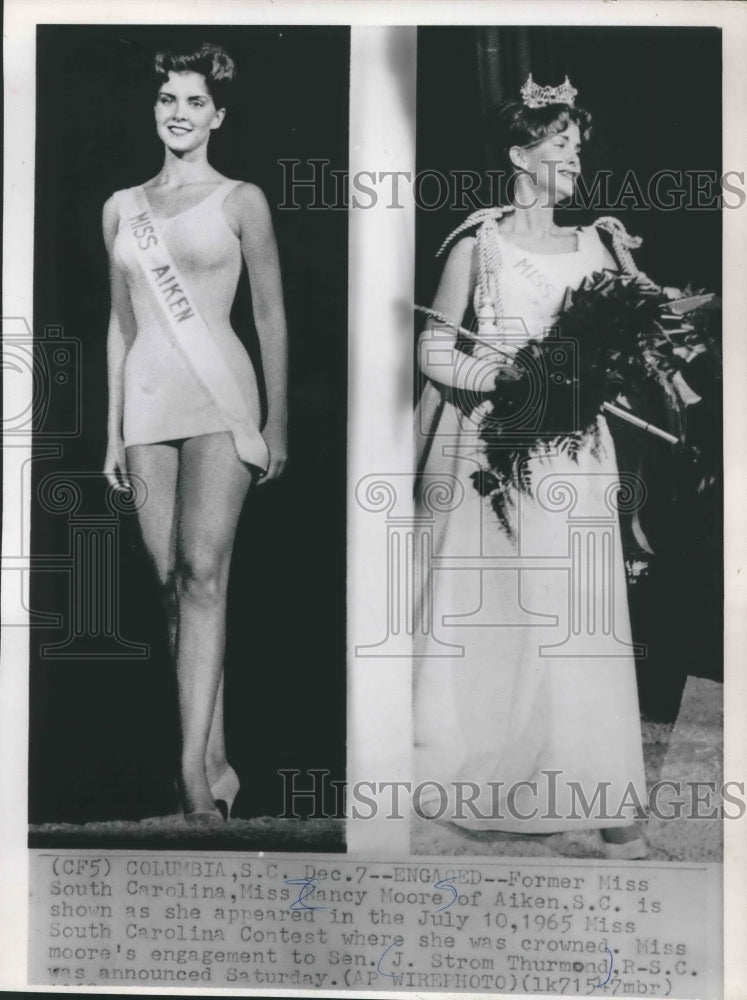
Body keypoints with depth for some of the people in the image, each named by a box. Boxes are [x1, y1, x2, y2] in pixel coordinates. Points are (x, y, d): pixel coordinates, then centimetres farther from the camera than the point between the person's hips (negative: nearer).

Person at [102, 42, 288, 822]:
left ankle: (193, 768, -15)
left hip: (219, 400, -4)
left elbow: (271, 316, 4)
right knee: (172, 584, 3)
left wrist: (277, 423, 0)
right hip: (146, 404, 4)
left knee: (203, 575, -17)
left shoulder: (241, 200, 4)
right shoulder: (122, 207, 15)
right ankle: (217, 764, 11)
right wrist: (113, 431, 13)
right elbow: (121, 323, 16)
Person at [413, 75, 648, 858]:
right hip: (491, 447, -2)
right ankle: (469, 776, 18)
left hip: (570, 453, 3)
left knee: (574, 615, 1)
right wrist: (507, 376, -15)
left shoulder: (592, 245, 11)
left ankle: (600, 797, 8)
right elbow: (435, 349, -2)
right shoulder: (478, 242, 1)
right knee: (483, 611, 3)